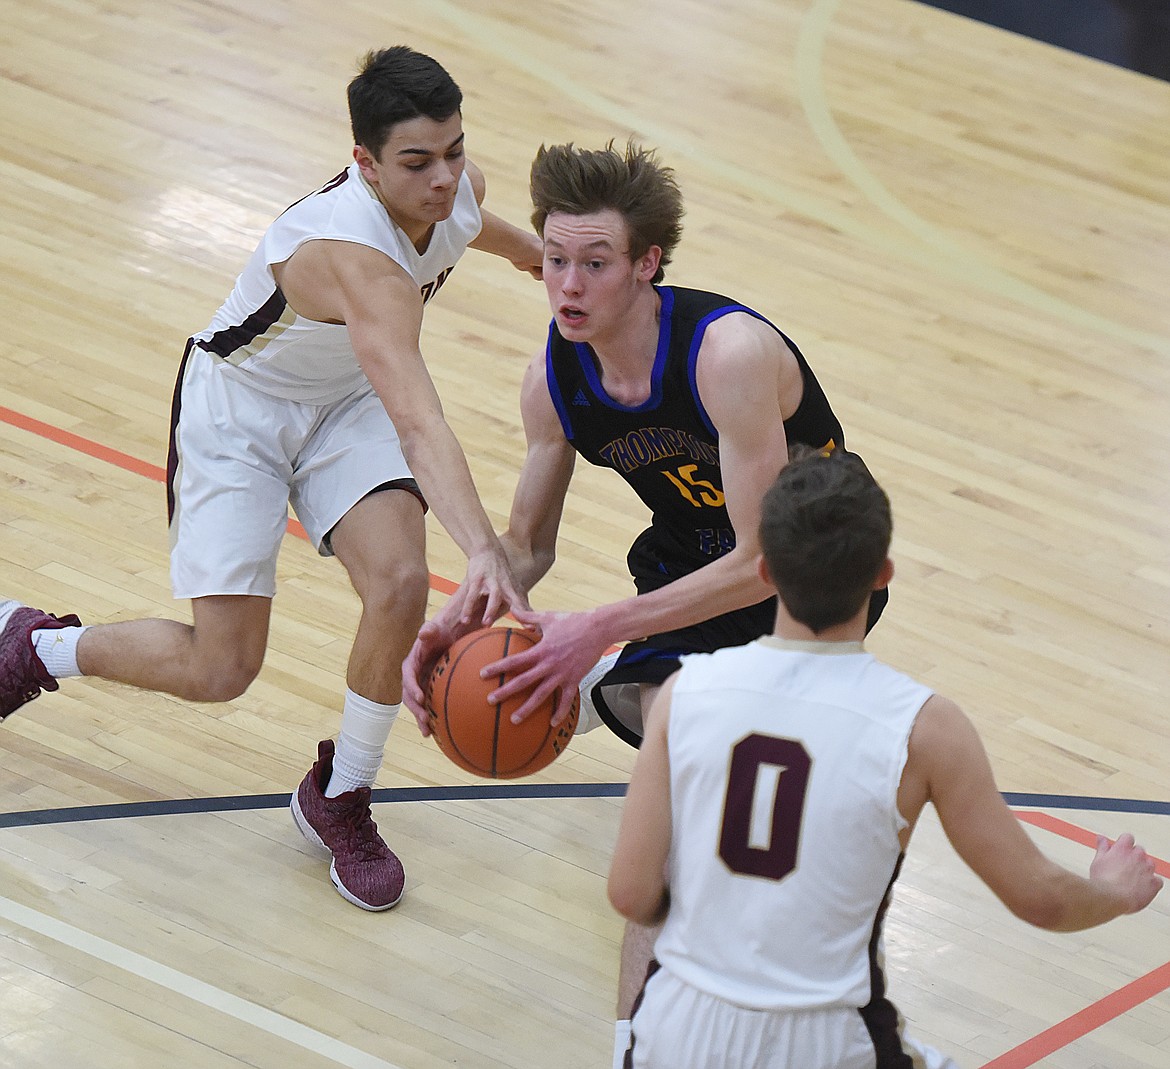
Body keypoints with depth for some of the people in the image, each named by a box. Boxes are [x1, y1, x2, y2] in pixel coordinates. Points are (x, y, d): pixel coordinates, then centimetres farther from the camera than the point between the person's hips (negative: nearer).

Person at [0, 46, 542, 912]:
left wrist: (529, 249, 35)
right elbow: (419, 422, -54)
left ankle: (339, 800, 4)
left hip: (346, 399, 6)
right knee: (219, 670, -8)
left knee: (401, 583, -20)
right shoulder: (352, 254, -41)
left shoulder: (457, 189, -16)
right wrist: (484, 549, -67)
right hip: (239, 408, -6)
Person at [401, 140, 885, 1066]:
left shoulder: (731, 354, -33)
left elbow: (767, 562, -32)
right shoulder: (554, 379, -12)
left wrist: (601, 631, -36)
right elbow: (527, 544, 3)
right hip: (693, 556, 6)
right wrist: (456, 620, -18)